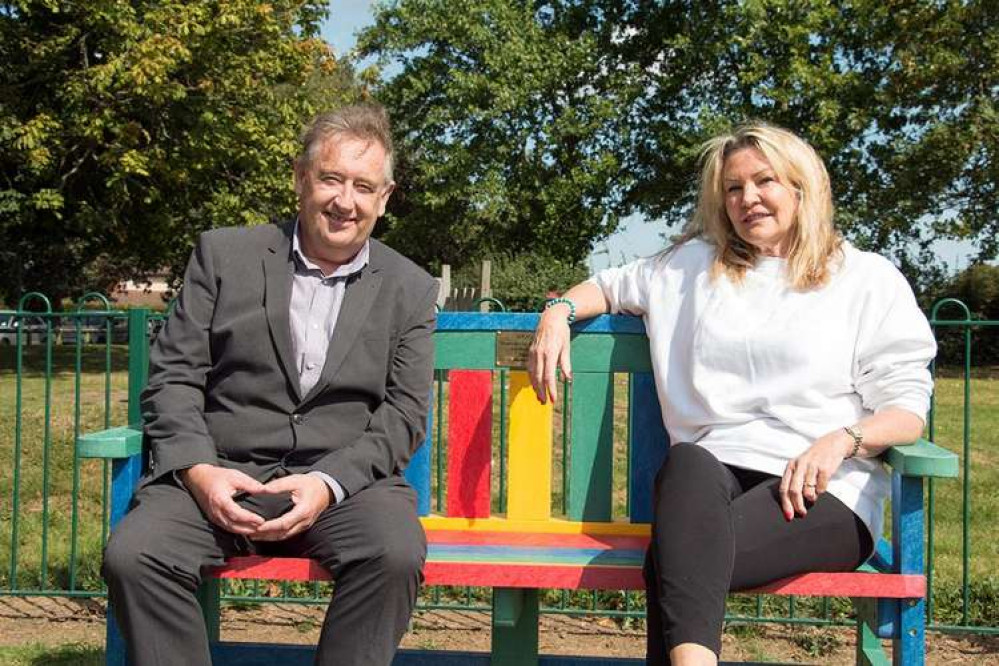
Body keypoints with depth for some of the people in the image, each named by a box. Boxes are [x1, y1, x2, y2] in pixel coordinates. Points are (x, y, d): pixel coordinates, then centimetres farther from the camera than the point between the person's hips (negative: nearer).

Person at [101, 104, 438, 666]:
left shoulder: (411, 291, 9)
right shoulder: (224, 254, 8)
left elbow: (404, 413, 3)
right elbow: (172, 376, 5)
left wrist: (329, 482, -14)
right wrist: (196, 468, -13)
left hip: (346, 478, 0)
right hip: (220, 475, 0)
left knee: (396, 553, -31)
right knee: (133, 555, -27)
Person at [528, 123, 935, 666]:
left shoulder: (869, 279, 12)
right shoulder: (696, 265, 23)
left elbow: (908, 407, 5)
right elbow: (613, 285, 34)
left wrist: (842, 438, -15)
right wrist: (559, 311, 11)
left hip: (824, 489, -2)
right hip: (714, 474, 3)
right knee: (686, 459, -39)